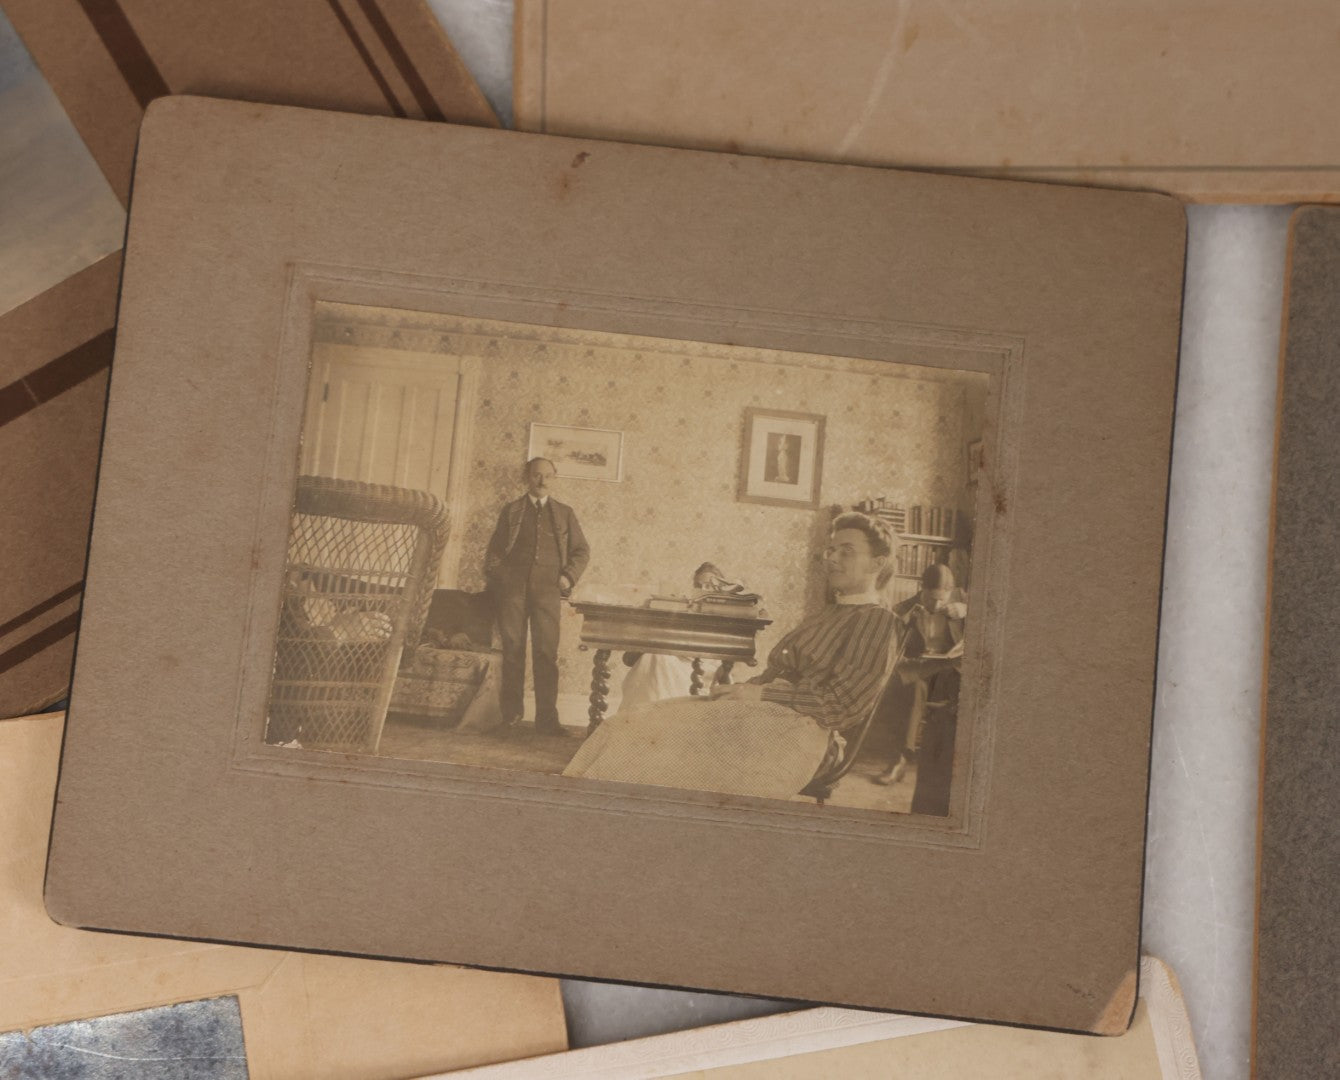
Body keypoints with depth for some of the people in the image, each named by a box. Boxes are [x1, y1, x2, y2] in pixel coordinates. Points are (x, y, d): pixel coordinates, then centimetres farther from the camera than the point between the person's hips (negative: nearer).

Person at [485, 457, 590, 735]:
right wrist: (495, 577, 0)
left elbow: (582, 550, 15)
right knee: (512, 649, 2)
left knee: (546, 653, -6)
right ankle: (511, 710, 12)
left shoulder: (564, 513, 13)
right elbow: (494, 549, 13)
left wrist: (568, 576, 0)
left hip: (547, 590, 0)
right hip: (513, 588, 0)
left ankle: (546, 718, -5)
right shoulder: (512, 510, 12)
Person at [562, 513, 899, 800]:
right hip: (760, 713, 9)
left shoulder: (877, 621, 0)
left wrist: (761, 694, -11)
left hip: (794, 730, -8)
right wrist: (741, 689, 3)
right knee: (628, 727, -8)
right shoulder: (824, 618, 27)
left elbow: (845, 702, -11)